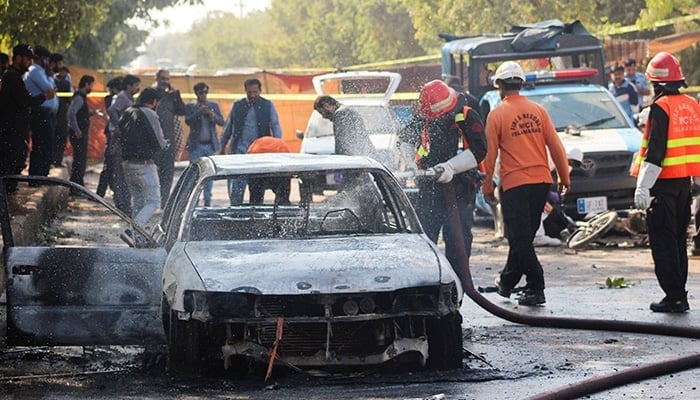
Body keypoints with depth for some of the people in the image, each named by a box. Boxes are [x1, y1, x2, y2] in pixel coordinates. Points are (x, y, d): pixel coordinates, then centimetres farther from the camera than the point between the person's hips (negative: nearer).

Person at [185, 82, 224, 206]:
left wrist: (212, 115, -15)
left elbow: (221, 122, 3)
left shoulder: (214, 106, 11)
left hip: (210, 144, 2)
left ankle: (207, 200, 6)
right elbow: (188, 121, -10)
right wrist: (199, 112, -21)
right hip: (196, 145, -2)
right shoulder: (190, 106, 4)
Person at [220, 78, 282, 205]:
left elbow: (275, 126, -1)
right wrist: (222, 146, 14)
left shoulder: (268, 106, 4)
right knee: (235, 185, -8)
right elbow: (228, 127, 15)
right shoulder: (237, 105, 8)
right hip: (239, 151, 0)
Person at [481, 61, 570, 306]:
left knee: (520, 237, 0)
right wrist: (564, 178, 13)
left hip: (514, 183, -5)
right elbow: (555, 146, 5)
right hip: (541, 180, 5)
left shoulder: (497, 115, -6)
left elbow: (490, 154, -5)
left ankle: (536, 289, -7)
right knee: (524, 235, 17)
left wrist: (487, 186, 5)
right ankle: (507, 281, 31)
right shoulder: (538, 111, 5)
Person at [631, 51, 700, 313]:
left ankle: (674, 297, -6)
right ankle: (679, 295, 18)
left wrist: (642, 187, -20)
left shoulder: (661, 107, -15)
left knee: (662, 241, -3)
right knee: (678, 240, 15)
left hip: (664, 183, -8)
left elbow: (655, 151, -20)